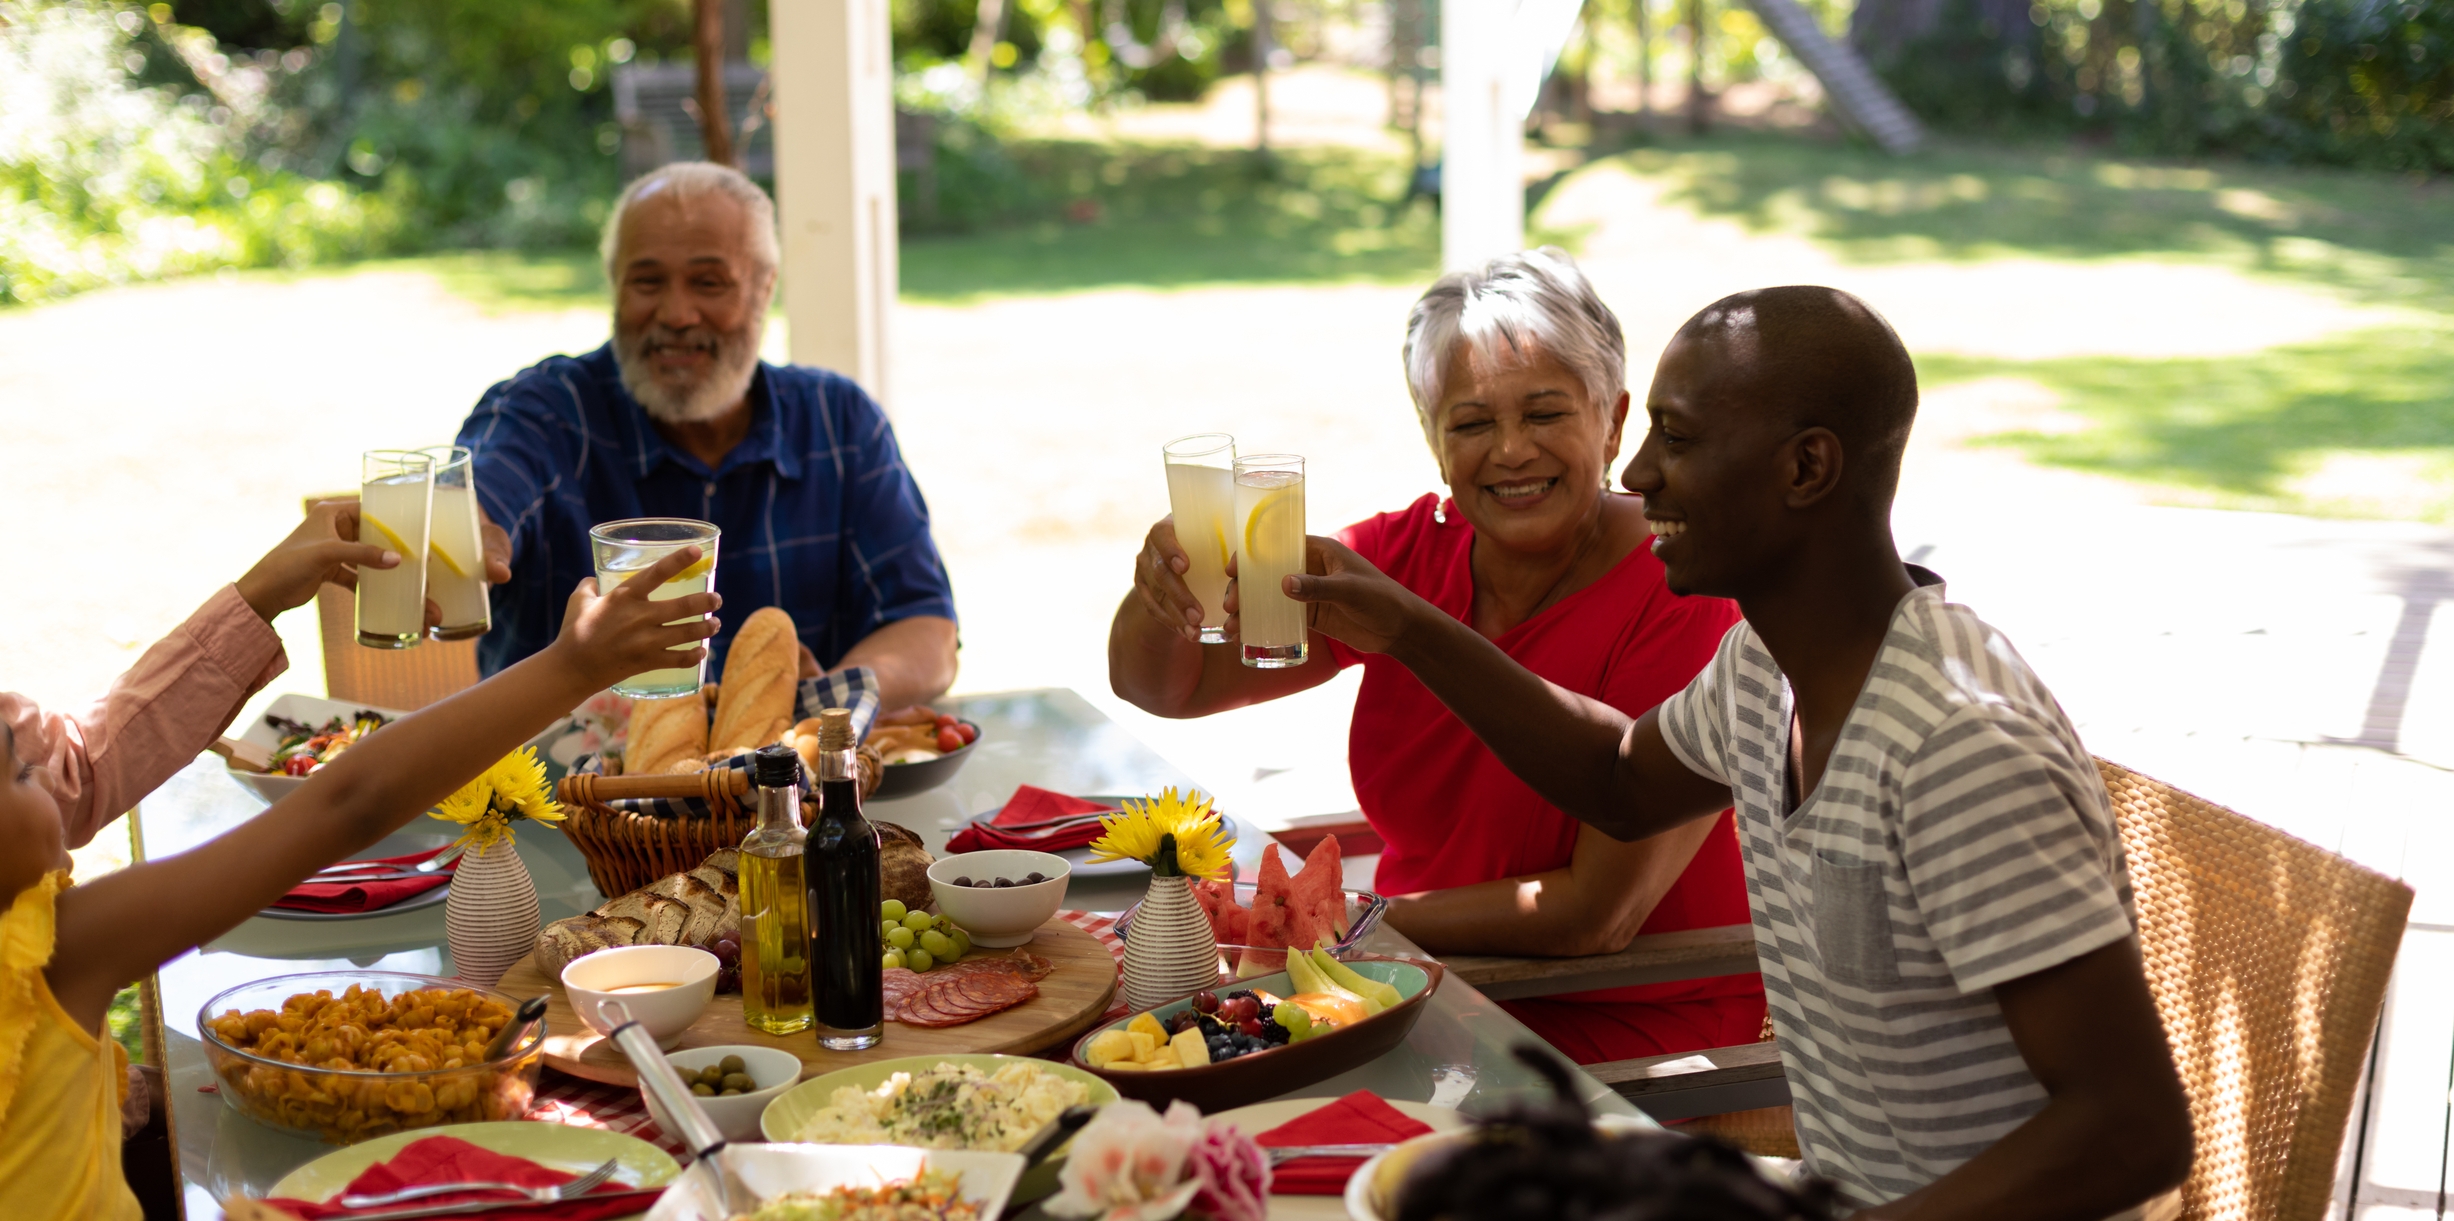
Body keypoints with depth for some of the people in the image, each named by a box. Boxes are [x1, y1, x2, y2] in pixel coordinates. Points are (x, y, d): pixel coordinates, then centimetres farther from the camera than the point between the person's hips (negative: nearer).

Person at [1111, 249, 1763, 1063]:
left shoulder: (1681, 598, -18)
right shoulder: (1406, 556, -1)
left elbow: (1601, 913, -21)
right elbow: (1157, 686, 1)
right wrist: (1167, 589, -22)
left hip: (1631, 1025, -5)